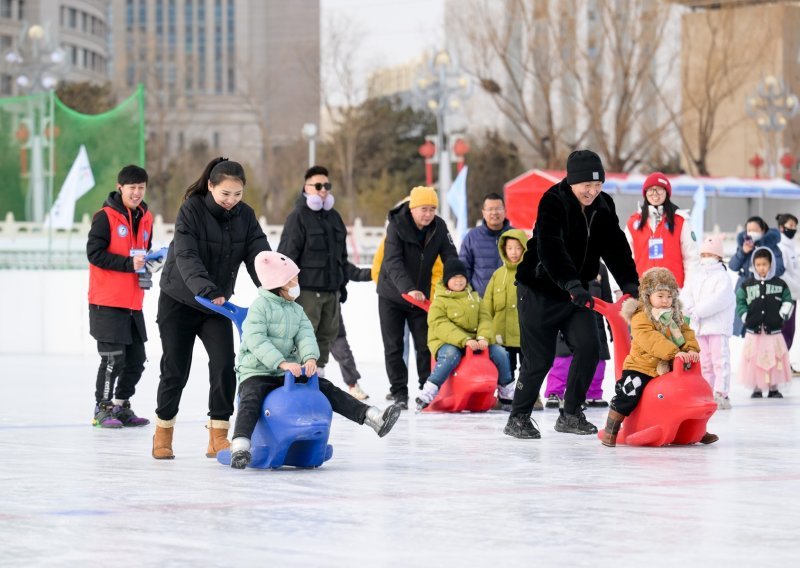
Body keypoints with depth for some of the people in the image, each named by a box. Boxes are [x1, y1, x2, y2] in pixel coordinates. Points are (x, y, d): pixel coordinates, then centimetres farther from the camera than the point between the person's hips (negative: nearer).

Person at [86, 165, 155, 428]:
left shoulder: (145, 218, 11)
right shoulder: (105, 217, -10)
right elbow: (94, 253, -16)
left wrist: (147, 264, 1)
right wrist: (128, 263, -21)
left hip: (133, 302, 7)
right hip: (107, 301, -7)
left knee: (136, 360, 12)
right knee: (113, 359, -7)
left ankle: (121, 406, 26)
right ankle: (102, 409, 6)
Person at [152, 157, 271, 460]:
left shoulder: (245, 215, -4)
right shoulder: (191, 210, -19)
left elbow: (258, 255, -13)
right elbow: (186, 256, -30)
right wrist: (207, 290, -45)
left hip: (219, 302, 4)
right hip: (179, 301, -4)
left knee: (224, 364, -11)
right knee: (176, 368, 1)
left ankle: (218, 435, -2)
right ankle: (163, 434, 19)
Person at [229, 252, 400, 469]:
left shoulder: (296, 311, 13)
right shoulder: (260, 307, -9)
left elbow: (305, 336, -2)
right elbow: (257, 340, -22)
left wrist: (310, 358, -25)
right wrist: (282, 363, -33)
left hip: (289, 372, 6)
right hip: (256, 372, -6)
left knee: (326, 389, -4)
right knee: (251, 400, -34)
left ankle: (374, 418, -10)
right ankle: (240, 448, -49)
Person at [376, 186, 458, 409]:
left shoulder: (439, 227, -7)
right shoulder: (396, 226, -22)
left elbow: (450, 258, -6)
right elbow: (393, 263, -32)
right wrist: (408, 289, -46)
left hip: (421, 296, 3)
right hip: (392, 295, -3)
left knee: (425, 345, 3)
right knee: (394, 347, 1)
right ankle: (399, 392, 7)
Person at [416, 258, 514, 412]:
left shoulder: (474, 297, 14)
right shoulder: (440, 301, -5)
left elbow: (485, 319, 6)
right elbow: (441, 326, -17)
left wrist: (483, 337, -16)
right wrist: (465, 340, -27)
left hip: (474, 340, 5)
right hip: (446, 342, -5)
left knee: (500, 352, -11)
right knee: (451, 355, -39)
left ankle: (506, 393, 8)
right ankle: (427, 394, -37)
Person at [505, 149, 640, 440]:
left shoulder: (604, 206, -1)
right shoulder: (553, 202, -21)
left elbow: (615, 247, -3)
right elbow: (550, 248, -35)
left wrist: (630, 284, -17)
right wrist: (572, 284, -47)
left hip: (577, 290, 6)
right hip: (540, 289, -6)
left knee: (588, 347, -6)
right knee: (539, 357, -5)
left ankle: (570, 414, 8)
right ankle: (518, 417, 11)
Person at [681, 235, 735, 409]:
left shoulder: (722, 277, -4)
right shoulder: (695, 277, 16)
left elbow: (718, 299, -17)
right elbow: (685, 297, 7)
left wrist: (698, 311, -17)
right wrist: (692, 310, -13)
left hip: (718, 326, -6)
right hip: (698, 327, 6)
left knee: (719, 361, -10)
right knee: (703, 362, 10)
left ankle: (721, 394, -13)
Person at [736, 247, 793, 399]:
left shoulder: (780, 284, 4)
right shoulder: (747, 285, 5)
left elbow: (788, 302, 7)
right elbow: (740, 303, 6)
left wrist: (782, 315, -5)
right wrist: (746, 317, -5)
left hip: (774, 330, 0)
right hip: (753, 331, 0)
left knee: (775, 358, 1)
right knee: (755, 360, 0)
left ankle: (774, 387, 12)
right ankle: (757, 388, 10)